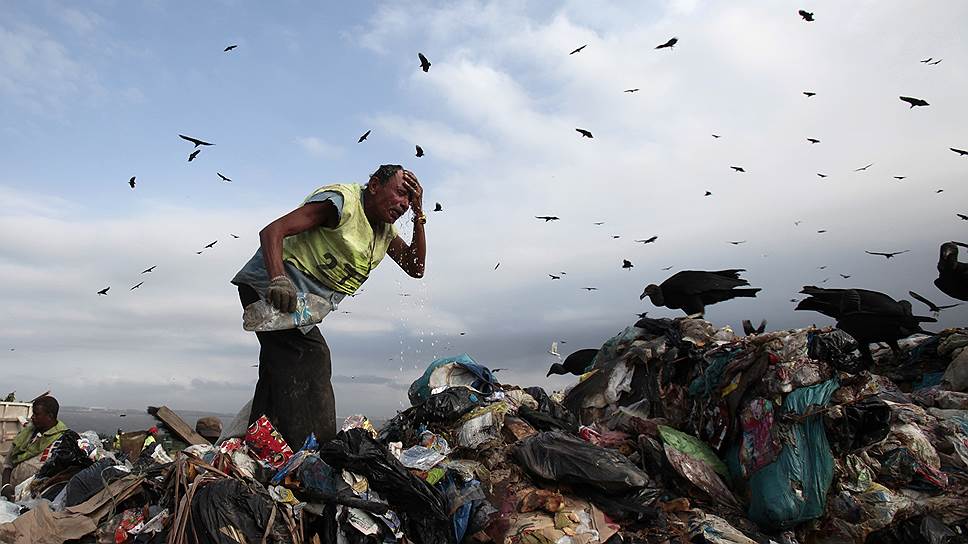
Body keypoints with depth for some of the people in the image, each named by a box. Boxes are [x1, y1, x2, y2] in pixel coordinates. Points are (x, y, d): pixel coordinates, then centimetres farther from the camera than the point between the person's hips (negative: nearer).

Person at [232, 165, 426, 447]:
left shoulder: (385, 229, 11)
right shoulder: (343, 201, -17)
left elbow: (416, 267, 7)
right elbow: (272, 231, -24)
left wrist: (419, 214, -1)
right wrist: (278, 280, -41)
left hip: (298, 304, 10)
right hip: (266, 287, -9)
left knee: (280, 376, 9)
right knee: (311, 360, -20)